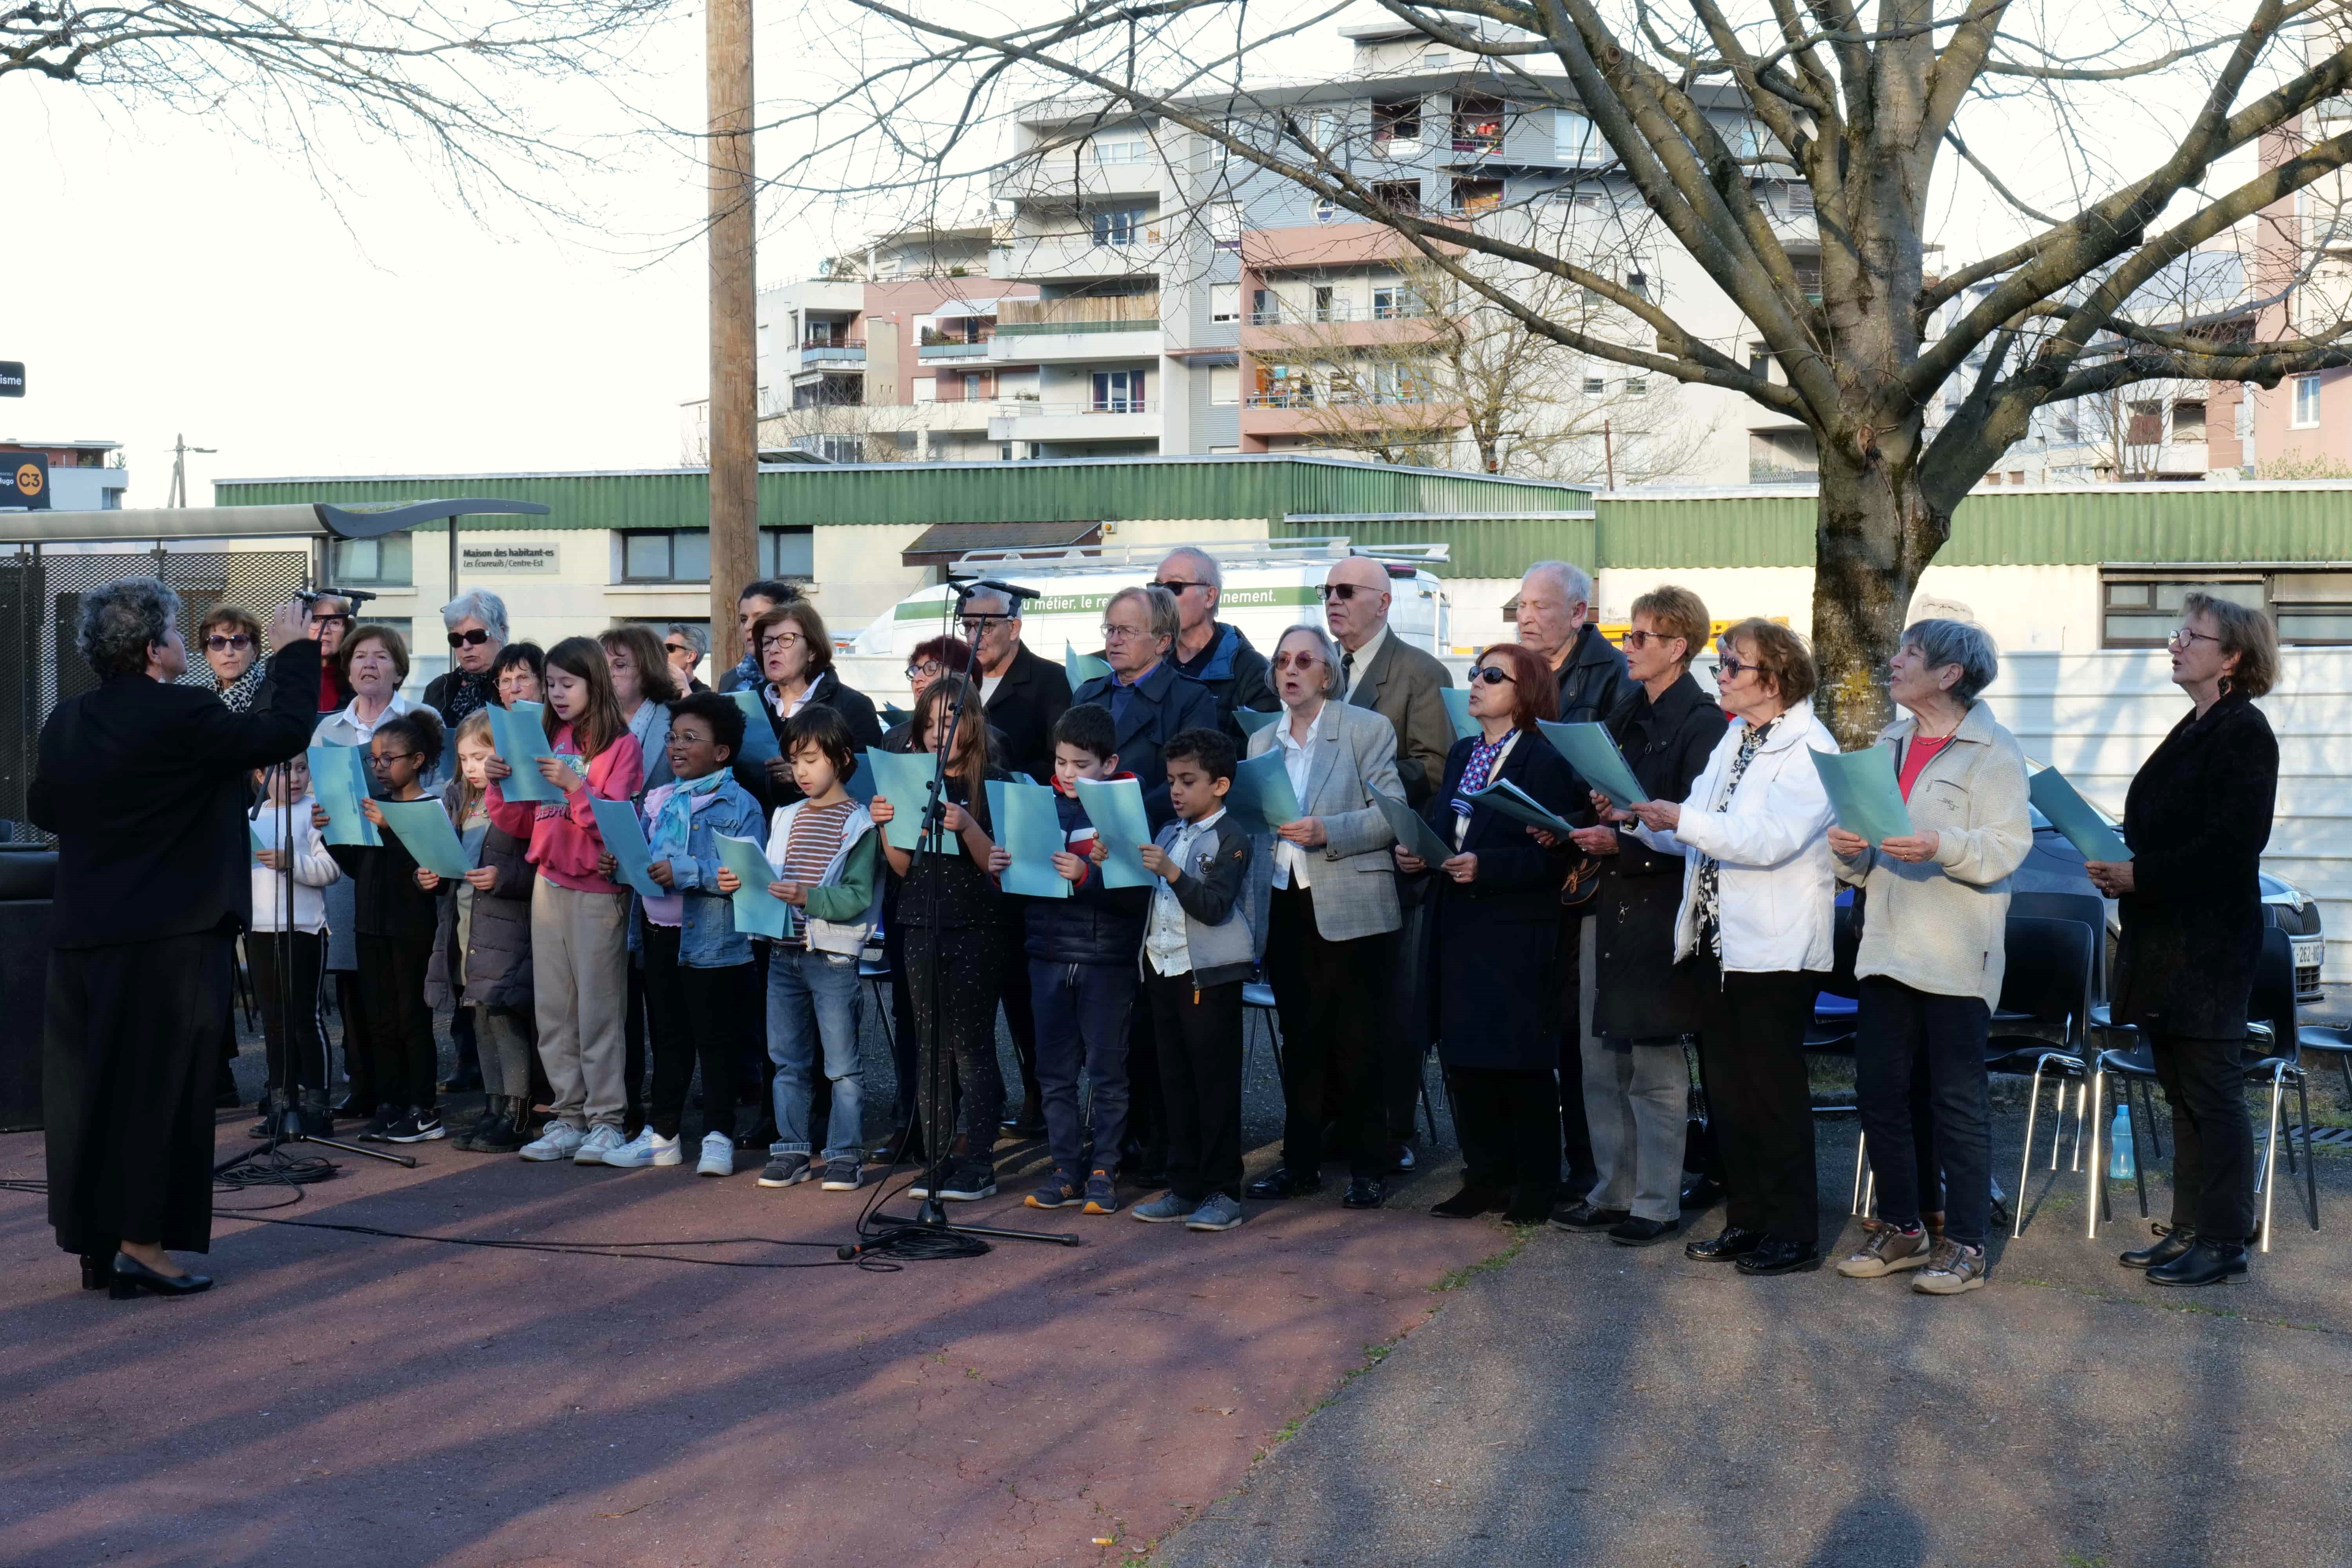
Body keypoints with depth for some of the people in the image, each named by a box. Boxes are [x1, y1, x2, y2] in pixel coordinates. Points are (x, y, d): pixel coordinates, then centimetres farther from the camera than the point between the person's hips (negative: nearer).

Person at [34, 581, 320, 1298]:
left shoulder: (66, 721, 6)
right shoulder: (180, 715, -16)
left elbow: (42, 807, 18)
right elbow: (284, 730, -10)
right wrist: (294, 652, 2)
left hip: (81, 937, 7)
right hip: (171, 939, -7)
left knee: (88, 1087, 13)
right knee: (161, 1089, 0)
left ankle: (94, 1244, 21)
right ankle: (143, 1244, 3)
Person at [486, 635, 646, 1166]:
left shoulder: (621, 745, -4)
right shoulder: (548, 741, 12)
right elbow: (521, 823, 14)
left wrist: (573, 786, -24)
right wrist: (499, 784, -3)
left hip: (598, 888, -6)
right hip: (549, 883, 6)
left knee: (598, 1008, -3)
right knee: (553, 1010, 8)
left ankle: (606, 1121, 3)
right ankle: (569, 1118, 14)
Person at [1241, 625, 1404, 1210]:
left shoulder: (1368, 729, -2)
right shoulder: (1262, 740, 16)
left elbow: (1393, 815, -8)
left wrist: (1327, 832, -19)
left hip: (1347, 908, -5)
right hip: (1284, 904, 5)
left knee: (1355, 1042, -1)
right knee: (1299, 1040, 10)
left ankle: (1368, 1167, 7)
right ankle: (1301, 1161, 18)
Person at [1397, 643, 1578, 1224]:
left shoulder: (1544, 761, -9)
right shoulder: (1461, 755, 15)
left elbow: (1549, 854, -15)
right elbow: (1437, 825, 18)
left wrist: (1486, 866, -25)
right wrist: (1414, 854, -2)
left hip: (1514, 933, -7)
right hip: (1458, 927, 7)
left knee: (1521, 1063, 0)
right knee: (1463, 1057, 10)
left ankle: (1536, 1185, 12)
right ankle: (1486, 1177, 20)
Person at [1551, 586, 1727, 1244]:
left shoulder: (1702, 723, -11)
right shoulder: (1628, 715, 14)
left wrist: (1621, 841, -24)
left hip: (1660, 910, -8)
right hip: (1612, 901, 8)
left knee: (1656, 1065, 0)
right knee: (1602, 1059, 12)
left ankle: (1658, 1204, 10)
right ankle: (1612, 1192, 23)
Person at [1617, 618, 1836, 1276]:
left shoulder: (1810, 750, -12)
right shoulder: (1734, 740, 15)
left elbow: (1771, 840, -25)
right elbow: (1692, 837, 14)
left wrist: (1682, 820, -27)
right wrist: (1638, 818, -1)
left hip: (1774, 947, -8)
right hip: (1716, 939, 8)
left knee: (1774, 1089, -2)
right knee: (1725, 1086, 12)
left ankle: (1795, 1233, 8)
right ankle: (1746, 1221, 22)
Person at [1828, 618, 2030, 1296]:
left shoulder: (1994, 752, -5)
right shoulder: (1888, 746, 17)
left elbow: (2007, 848, -14)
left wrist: (1941, 848, -29)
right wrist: (1850, 850, -1)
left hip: (1956, 954, -7)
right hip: (1888, 948, 7)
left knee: (1957, 1100, -1)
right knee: (1880, 1092, 9)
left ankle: (1965, 1244, 7)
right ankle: (1901, 1227, 22)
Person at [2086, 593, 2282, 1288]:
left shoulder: (2244, 731, -12)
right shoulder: (2193, 730, 16)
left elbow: (2232, 843, -20)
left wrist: (2139, 876, -20)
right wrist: (2117, 867, 3)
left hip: (2211, 942, -9)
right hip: (2166, 937, 9)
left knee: (2212, 1090, -4)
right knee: (2182, 1091, 12)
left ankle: (2222, 1241, 4)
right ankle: (2190, 1230, 19)